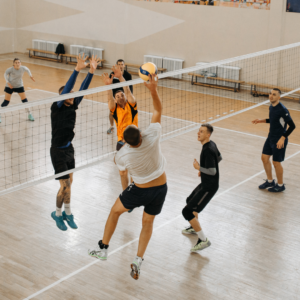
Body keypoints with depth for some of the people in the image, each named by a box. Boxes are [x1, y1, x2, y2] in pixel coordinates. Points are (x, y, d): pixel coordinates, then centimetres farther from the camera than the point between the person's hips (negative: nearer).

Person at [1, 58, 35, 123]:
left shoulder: (23, 68, -19)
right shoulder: (10, 69, -24)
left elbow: (27, 70, 6)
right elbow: (5, 74, -3)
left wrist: (31, 76, 0)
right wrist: (8, 82, -14)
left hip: (19, 86, 2)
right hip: (10, 86, -2)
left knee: (24, 100, -2)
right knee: (6, 102, -1)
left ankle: (29, 114, 13)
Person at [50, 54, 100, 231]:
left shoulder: (73, 106, 1)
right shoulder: (57, 108, -16)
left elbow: (83, 90, -8)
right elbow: (66, 88, -29)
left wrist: (92, 71, -19)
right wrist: (77, 70, -38)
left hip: (69, 148, 7)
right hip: (58, 151, -7)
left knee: (69, 183, 14)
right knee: (65, 186, -4)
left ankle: (67, 213, 28)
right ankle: (58, 213, 17)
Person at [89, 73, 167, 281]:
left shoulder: (122, 155, -24)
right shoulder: (152, 137, -25)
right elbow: (158, 110, -10)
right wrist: (153, 89, -11)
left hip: (140, 191, -2)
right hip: (160, 188, 2)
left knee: (115, 211, 23)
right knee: (148, 222, 22)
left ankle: (104, 248, 32)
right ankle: (138, 261, 16)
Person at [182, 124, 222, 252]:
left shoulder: (207, 150, -27)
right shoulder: (211, 144, 4)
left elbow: (212, 171, -29)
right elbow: (219, 158, 22)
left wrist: (199, 167, -13)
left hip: (209, 187, -11)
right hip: (205, 184, 11)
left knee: (187, 211, -12)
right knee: (190, 200, 32)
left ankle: (203, 240, -5)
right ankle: (195, 227, 52)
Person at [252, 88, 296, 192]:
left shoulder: (282, 110, -23)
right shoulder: (271, 107, 2)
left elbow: (292, 126, -21)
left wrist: (282, 138, -25)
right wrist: (262, 120, 11)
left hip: (279, 140, -8)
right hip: (271, 137, 8)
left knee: (276, 163, 2)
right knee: (264, 158, 12)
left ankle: (280, 185, 23)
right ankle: (270, 181, 30)